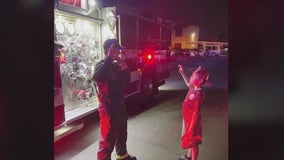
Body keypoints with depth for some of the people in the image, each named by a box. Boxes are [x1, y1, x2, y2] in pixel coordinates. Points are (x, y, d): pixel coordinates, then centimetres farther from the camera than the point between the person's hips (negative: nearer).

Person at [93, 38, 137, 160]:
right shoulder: (101, 65, -17)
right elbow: (97, 78, -41)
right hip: (108, 108, -9)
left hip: (119, 105, 9)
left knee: (122, 132, 24)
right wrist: (110, 58, -41)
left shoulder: (115, 65, 7)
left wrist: (124, 67, -7)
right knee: (108, 138, 0)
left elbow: (126, 81, 11)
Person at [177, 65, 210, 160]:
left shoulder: (198, 95, -32)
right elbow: (188, 84, 21)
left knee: (194, 143, 11)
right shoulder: (193, 88, -6)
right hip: (188, 120, 9)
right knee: (190, 141, 27)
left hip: (192, 122, -9)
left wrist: (191, 128, -21)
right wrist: (182, 72, 19)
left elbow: (196, 113, -27)